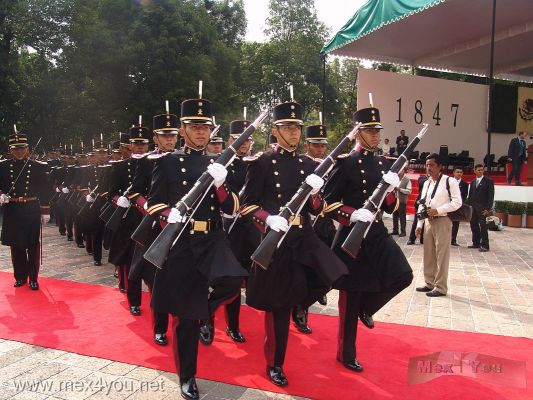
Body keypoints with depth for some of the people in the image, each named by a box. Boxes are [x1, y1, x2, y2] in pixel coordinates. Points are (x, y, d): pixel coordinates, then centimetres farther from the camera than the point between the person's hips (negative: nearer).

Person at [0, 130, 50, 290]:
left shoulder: (39, 167, 0)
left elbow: (44, 190, 1)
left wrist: (45, 211, 0)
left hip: (32, 211, -2)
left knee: (33, 246, 3)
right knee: (16, 246, 10)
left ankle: (33, 278, 14)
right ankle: (20, 277, 25)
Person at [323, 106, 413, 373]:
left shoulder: (384, 164, 9)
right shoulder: (346, 162, -9)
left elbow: (390, 208, 9)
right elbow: (328, 203, -10)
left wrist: (391, 189, -11)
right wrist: (352, 214, -25)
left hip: (378, 233, 6)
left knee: (403, 276, -11)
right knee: (350, 297, 3)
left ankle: (366, 307, 19)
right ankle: (346, 355, 22)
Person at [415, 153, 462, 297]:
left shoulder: (450, 181, -7)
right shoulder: (426, 183, 14)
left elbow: (457, 202, -12)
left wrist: (437, 210, -18)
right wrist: (419, 224, 10)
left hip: (442, 221, -7)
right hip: (428, 221, 7)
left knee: (441, 254, -2)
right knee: (428, 254, 12)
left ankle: (441, 287, 6)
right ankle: (429, 284, 23)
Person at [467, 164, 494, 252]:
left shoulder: (488, 181, -1)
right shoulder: (472, 182, 17)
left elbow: (491, 195, -6)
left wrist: (488, 208, -13)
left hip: (482, 208, -6)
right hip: (472, 208, 6)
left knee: (483, 226, -7)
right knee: (473, 225, 8)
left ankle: (485, 245, -3)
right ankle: (476, 243, 17)